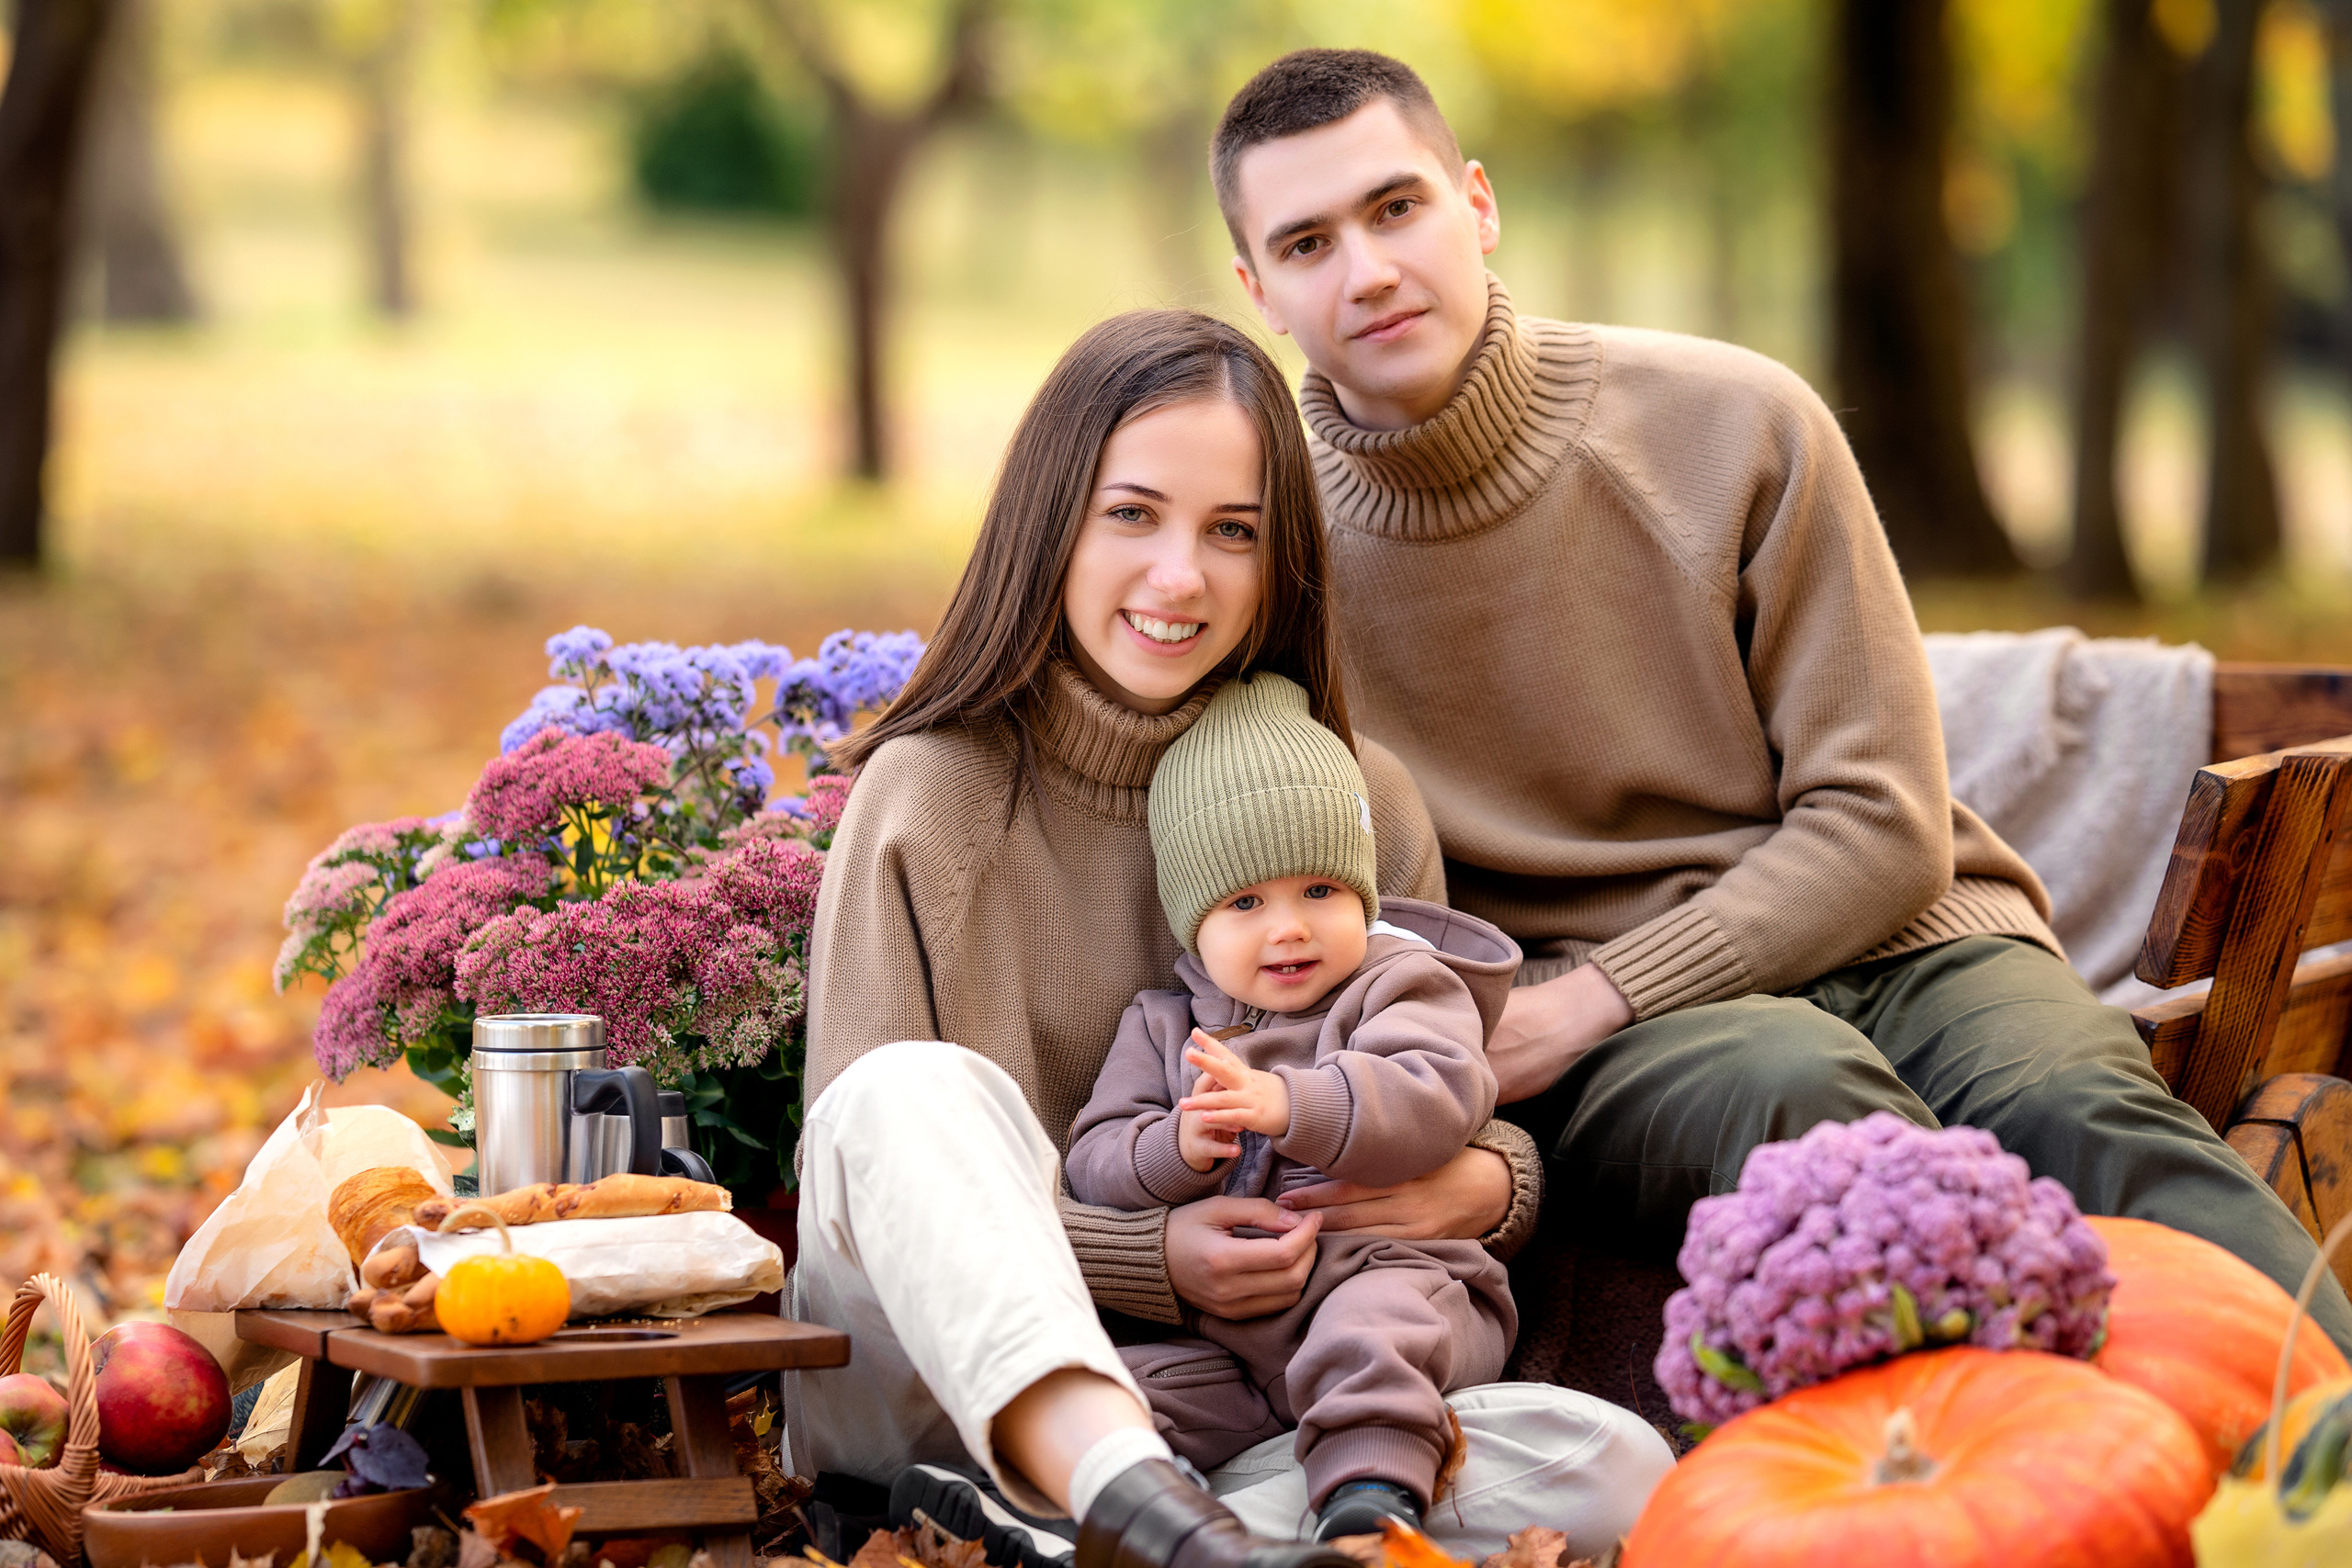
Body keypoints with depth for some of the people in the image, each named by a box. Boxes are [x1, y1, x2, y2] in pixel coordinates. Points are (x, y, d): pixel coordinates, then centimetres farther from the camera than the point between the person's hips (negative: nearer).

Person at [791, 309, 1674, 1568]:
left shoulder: (1357, 802, 8)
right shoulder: (932, 796, -2)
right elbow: (869, 1171, -6)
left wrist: (1491, 1186, -10)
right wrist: (1146, 1259, -20)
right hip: (932, 1380, -3)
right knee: (923, 1091, -33)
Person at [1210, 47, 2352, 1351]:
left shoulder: (1738, 427, 0)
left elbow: (1885, 826, -2)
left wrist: (1589, 1001, -14)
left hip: (1882, 937, 2)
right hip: (1569, 1049, -1)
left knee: (2082, 1111, -32)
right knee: (1799, 1091, -37)